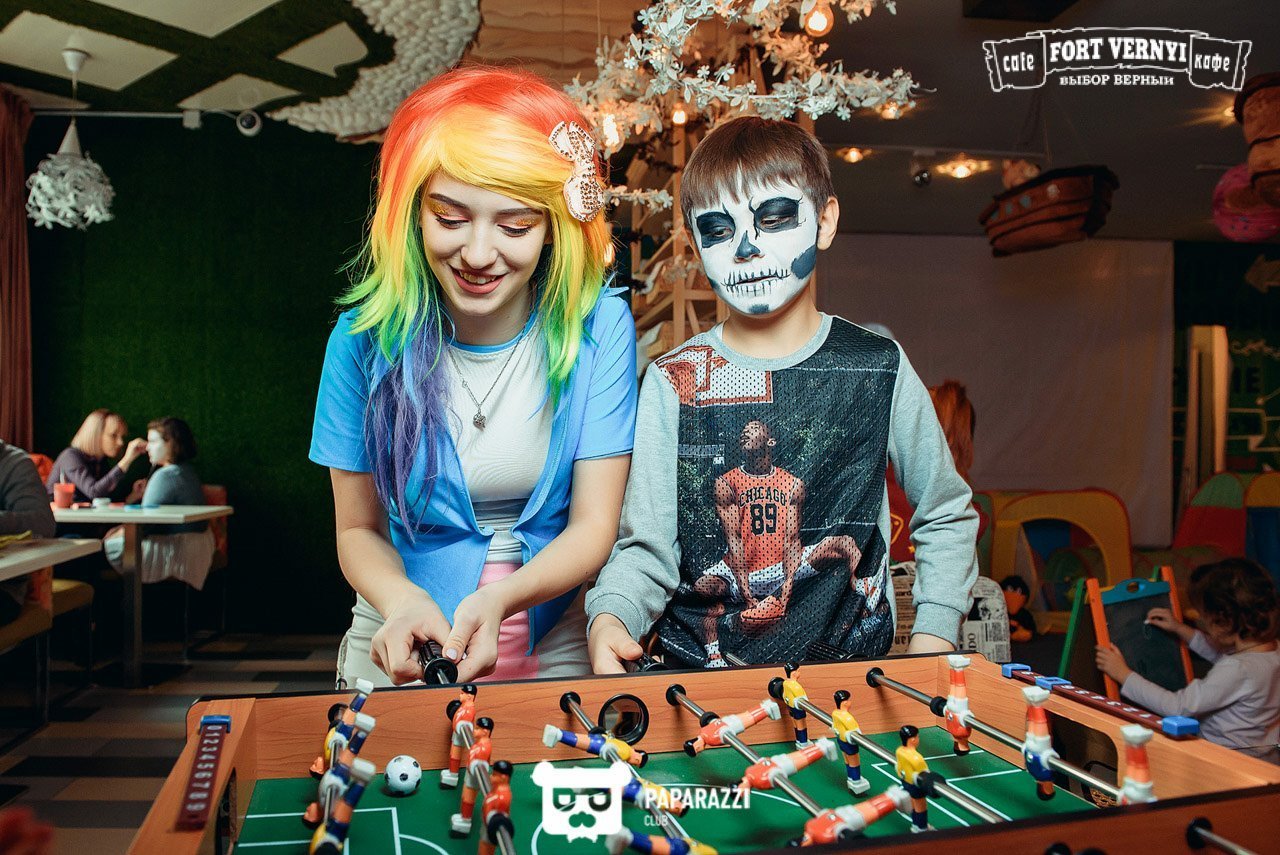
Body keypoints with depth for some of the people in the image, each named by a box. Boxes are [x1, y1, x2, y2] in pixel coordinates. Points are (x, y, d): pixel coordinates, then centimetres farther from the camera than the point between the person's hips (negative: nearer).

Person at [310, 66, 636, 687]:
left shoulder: (597, 326, -10)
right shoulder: (366, 337, -7)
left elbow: (593, 527, -9)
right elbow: (358, 528, 0)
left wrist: (500, 599, -27)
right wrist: (402, 602, -21)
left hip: (555, 647, 0)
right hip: (402, 653, 1)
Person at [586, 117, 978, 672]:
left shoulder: (878, 368, 1)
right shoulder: (674, 381, -1)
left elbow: (947, 515, 13)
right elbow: (646, 547, -3)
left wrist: (934, 635, 1)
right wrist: (609, 618, -23)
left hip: (851, 667, 2)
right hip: (697, 667, -1)